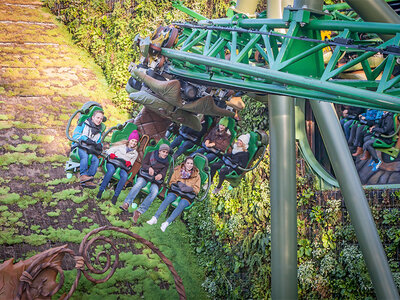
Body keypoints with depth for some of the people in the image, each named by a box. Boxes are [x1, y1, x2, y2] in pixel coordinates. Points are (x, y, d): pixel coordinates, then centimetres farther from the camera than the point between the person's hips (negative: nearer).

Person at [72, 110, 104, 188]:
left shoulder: (99, 132, 25)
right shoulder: (84, 124, 9)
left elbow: (98, 143, 23)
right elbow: (75, 135, -2)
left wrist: (99, 146, -3)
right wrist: (86, 139, -17)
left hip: (89, 150, 4)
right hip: (79, 147, -4)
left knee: (96, 160, -27)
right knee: (85, 155, -39)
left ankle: (87, 181, -32)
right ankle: (83, 175, -38)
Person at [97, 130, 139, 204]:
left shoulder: (135, 153, 25)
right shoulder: (121, 145, 20)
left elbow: (131, 164, 17)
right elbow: (109, 151, 14)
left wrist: (129, 163, -7)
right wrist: (111, 154, -9)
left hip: (123, 167, 2)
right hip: (112, 163, -2)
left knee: (125, 176, -34)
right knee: (111, 170, -38)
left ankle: (115, 196, -33)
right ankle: (101, 190, -34)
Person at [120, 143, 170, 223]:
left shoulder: (166, 163, 20)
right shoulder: (151, 154, 14)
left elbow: (164, 173, 7)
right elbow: (143, 164, 4)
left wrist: (161, 175, -18)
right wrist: (149, 168, -18)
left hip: (155, 180, 1)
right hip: (144, 176, -1)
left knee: (155, 192, -33)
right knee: (138, 184, -36)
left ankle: (139, 211, -43)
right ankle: (126, 204, -49)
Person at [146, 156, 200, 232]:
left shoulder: (196, 175, 10)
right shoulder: (178, 170, 14)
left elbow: (197, 190, 9)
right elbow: (171, 181, 17)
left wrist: (190, 188, -12)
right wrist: (178, 183, -4)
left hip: (188, 194, -1)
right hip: (176, 189, 1)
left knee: (182, 204, -34)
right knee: (169, 198, -32)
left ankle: (167, 223, -43)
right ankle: (155, 218, -38)